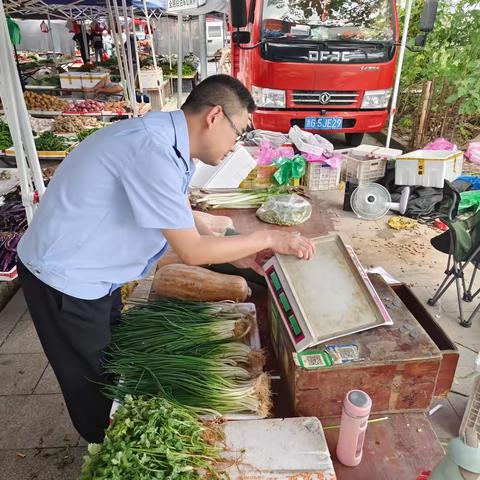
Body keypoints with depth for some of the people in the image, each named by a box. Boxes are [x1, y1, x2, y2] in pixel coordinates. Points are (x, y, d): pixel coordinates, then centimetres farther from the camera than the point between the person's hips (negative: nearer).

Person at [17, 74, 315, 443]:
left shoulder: (168, 141, -1)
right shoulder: (152, 151, -31)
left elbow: (182, 218, 9)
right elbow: (192, 252, -26)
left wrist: (236, 255, 2)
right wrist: (268, 239, -16)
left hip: (92, 273, 9)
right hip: (65, 281, -9)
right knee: (96, 386, 12)